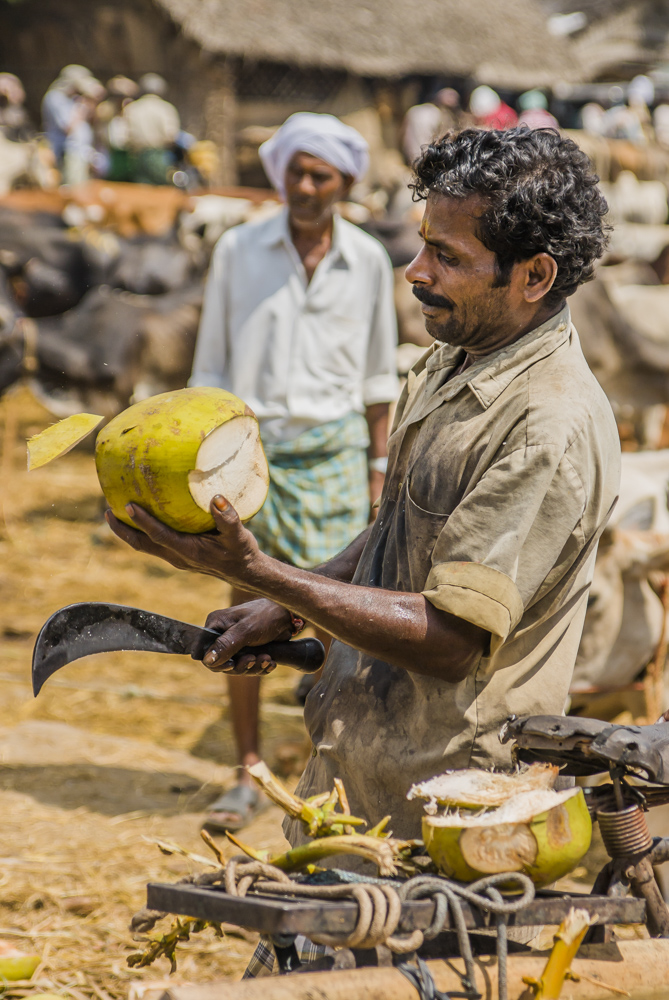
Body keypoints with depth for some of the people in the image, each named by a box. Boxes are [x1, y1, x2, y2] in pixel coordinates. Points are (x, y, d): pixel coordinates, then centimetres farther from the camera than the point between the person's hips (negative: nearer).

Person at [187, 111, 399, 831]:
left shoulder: (368, 260, 1)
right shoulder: (237, 251, -3)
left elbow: (377, 374, 8)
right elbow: (210, 367, 2)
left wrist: (379, 470, 5)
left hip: (334, 451, 1)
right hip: (254, 446, 0)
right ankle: (248, 777, 9)